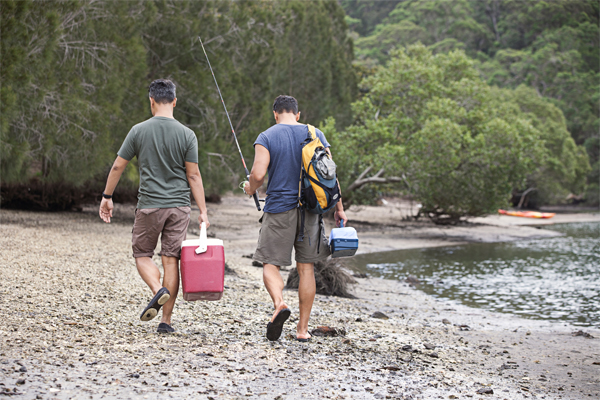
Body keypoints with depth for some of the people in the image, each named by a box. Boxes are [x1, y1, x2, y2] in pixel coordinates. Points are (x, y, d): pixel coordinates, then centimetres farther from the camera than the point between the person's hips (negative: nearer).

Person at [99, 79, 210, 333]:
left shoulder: (139, 131, -2)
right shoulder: (187, 135, -1)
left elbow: (118, 166, 1)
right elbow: (193, 175, -3)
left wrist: (107, 197, 13)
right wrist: (203, 211, 0)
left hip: (149, 205, -1)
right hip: (179, 207, 1)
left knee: (142, 254, 13)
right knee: (171, 259, 4)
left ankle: (158, 290, -16)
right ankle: (166, 320, 5)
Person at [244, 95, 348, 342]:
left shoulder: (267, 137, -3)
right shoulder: (315, 134, 6)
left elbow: (258, 174, -15)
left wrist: (250, 189, 7)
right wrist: (339, 208, 10)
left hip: (279, 209, -3)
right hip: (310, 210, 3)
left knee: (270, 264, 6)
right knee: (306, 268, 8)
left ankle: (279, 303, -23)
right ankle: (303, 328, 10)